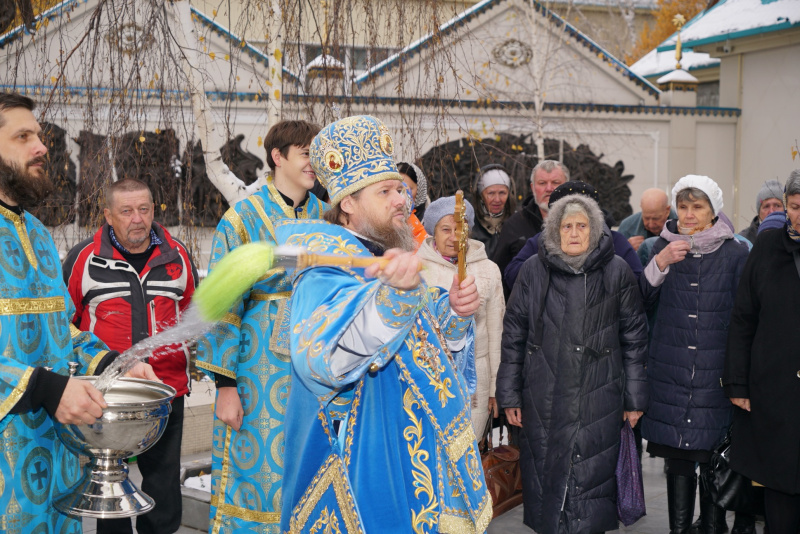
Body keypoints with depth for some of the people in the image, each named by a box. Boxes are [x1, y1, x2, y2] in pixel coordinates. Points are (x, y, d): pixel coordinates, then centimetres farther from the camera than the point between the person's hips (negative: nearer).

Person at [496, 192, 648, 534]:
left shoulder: (616, 272, 2)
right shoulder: (534, 271, 4)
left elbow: (634, 338, 5)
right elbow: (513, 336, 7)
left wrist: (635, 399, 5)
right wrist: (509, 396, 5)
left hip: (599, 400, -1)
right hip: (543, 400, 1)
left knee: (591, 481, -1)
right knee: (545, 477, 7)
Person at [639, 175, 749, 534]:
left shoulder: (735, 253, 0)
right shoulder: (665, 246, 7)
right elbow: (644, 300, 4)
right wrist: (660, 263, -12)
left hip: (716, 370, -2)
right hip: (670, 368, 2)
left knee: (715, 456, 0)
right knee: (677, 457, 6)